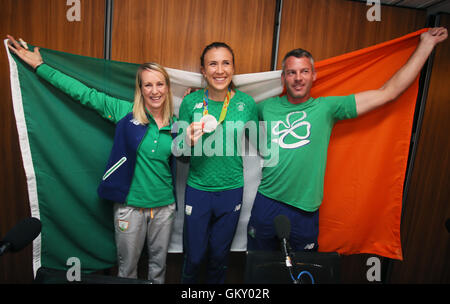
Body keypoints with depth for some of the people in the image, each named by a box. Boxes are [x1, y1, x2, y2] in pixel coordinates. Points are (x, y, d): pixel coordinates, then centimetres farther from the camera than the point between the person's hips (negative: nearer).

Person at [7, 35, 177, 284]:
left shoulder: (174, 123, -1)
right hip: (130, 204, -2)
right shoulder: (125, 112, -8)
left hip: (164, 205, 2)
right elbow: (83, 93, -5)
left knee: (158, 263, 21)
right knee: (127, 265, 18)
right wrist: (39, 66, -3)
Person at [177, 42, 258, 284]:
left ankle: (215, 282, 48)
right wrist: (189, 142, -23)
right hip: (198, 189, 0)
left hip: (232, 190, 1)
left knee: (220, 254, 20)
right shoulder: (190, 102, -8)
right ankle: (188, 282, 45)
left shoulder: (246, 103, -6)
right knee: (194, 255, 14)